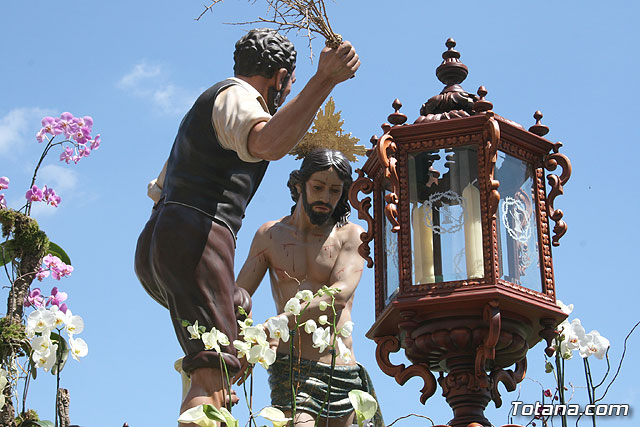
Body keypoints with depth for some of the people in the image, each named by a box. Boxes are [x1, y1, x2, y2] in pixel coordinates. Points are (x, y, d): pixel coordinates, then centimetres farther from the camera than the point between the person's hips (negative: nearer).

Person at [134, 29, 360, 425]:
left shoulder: (209, 103, 30)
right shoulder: (237, 96, -1)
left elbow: (159, 189, 37)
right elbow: (267, 144, -28)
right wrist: (324, 80, -36)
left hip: (153, 246, 10)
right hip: (195, 239, -10)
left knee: (239, 307, 35)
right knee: (211, 381, -22)